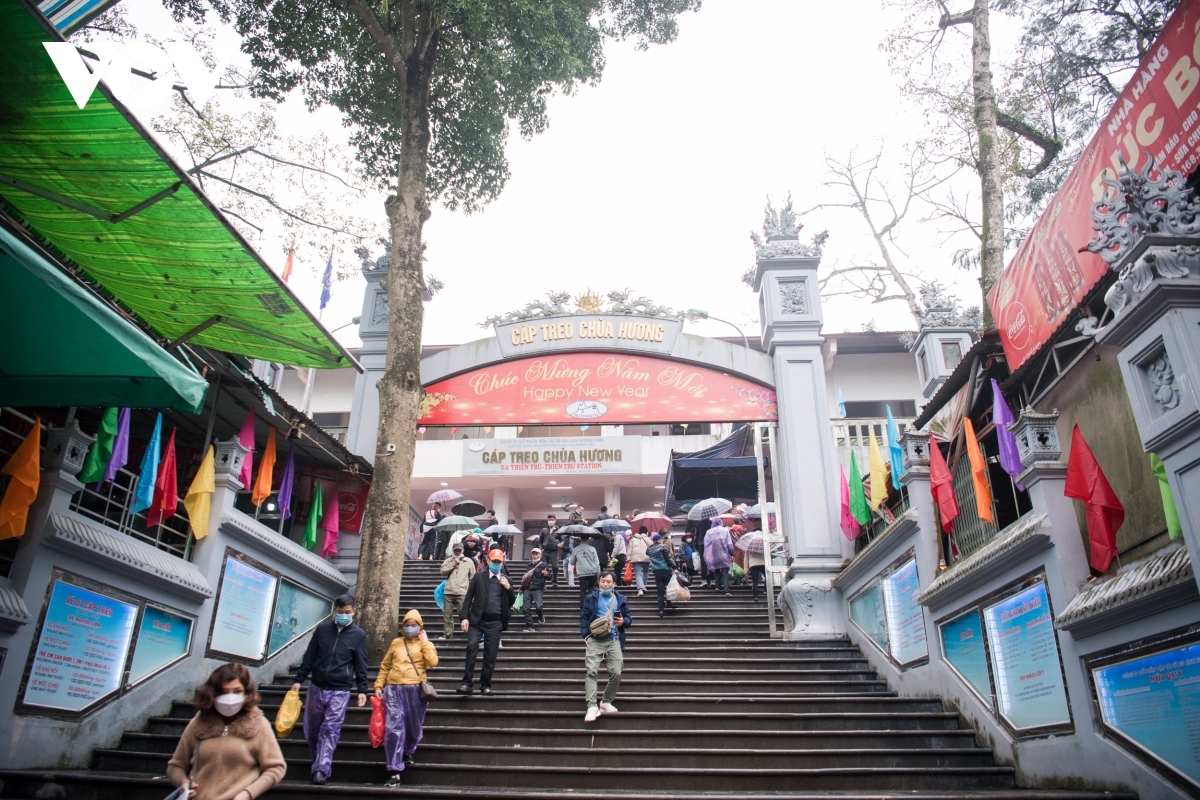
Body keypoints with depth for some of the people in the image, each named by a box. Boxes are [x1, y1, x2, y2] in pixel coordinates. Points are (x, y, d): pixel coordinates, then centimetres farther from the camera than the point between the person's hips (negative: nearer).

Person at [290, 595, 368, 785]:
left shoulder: (358, 634, 0)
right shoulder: (322, 629, 4)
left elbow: (361, 665, 1)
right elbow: (309, 657, 8)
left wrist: (362, 689, -3)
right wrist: (299, 680, 3)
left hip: (340, 690, -3)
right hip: (316, 687, 3)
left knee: (330, 730, -10)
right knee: (311, 729, 10)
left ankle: (320, 770, -11)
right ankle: (320, 764, 26)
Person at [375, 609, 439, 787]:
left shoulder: (425, 644, 9)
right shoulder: (396, 643, 14)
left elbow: (432, 662, -10)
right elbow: (385, 666, 16)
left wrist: (424, 642, -5)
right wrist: (378, 686, 6)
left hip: (416, 690, 0)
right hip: (394, 689, 1)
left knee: (414, 727, 9)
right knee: (393, 728, -9)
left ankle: (407, 752, 42)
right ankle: (394, 771, -6)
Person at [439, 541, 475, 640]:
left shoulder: (469, 561, 8)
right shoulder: (449, 560, 14)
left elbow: (473, 578, 8)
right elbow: (442, 571, -2)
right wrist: (453, 563, -6)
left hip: (462, 593, -3)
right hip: (449, 592, 3)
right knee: (447, 615, 7)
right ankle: (447, 634, 16)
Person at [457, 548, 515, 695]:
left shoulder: (505, 580, 11)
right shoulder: (479, 576, 5)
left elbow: (512, 603, 12)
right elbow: (468, 597, 3)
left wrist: (509, 588, -5)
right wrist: (465, 617, -7)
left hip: (494, 622, 2)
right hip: (477, 619, -2)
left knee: (490, 654, 1)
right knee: (472, 646, -18)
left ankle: (485, 685, 12)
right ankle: (467, 683, -13)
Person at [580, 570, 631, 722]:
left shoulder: (621, 600, 11)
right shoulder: (591, 598, 7)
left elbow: (629, 618, 15)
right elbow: (583, 617, 5)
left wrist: (623, 622, -8)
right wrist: (585, 635, -7)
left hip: (614, 640, 2)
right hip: (594, 640, -2)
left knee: (616, 673, -5)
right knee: (591, 671, -14)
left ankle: (606, 702, 15)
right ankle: (592, 706, -14)